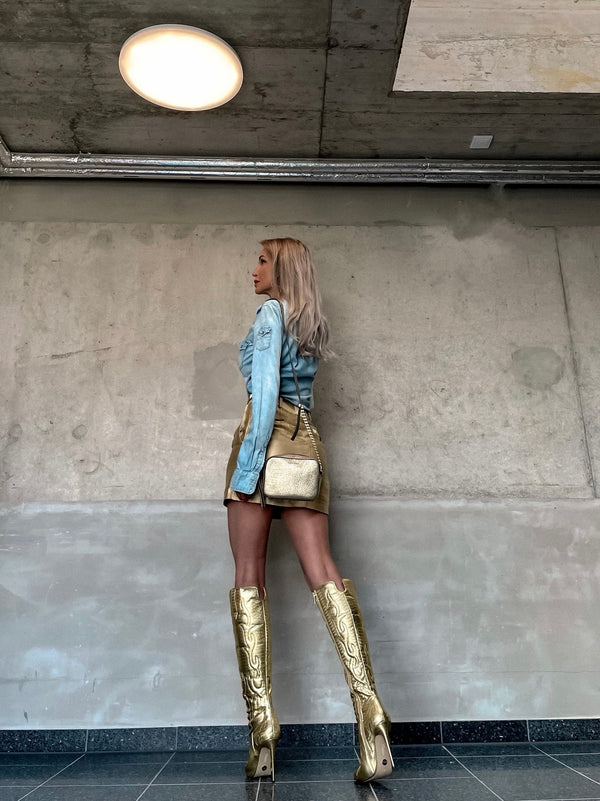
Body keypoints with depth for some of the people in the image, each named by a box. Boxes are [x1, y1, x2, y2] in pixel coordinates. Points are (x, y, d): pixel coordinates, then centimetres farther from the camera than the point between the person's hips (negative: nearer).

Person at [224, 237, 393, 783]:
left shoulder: (271, 312, 1)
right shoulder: (313, 324, 24)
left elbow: (266, 388, -11)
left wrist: (249, 462, -15)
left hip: (269, 435, -7)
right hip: (306, 440, 7)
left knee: (249, 579, -4)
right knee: (322, 572, -3)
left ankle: (262, 728, -5)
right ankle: (369, 708, -12)